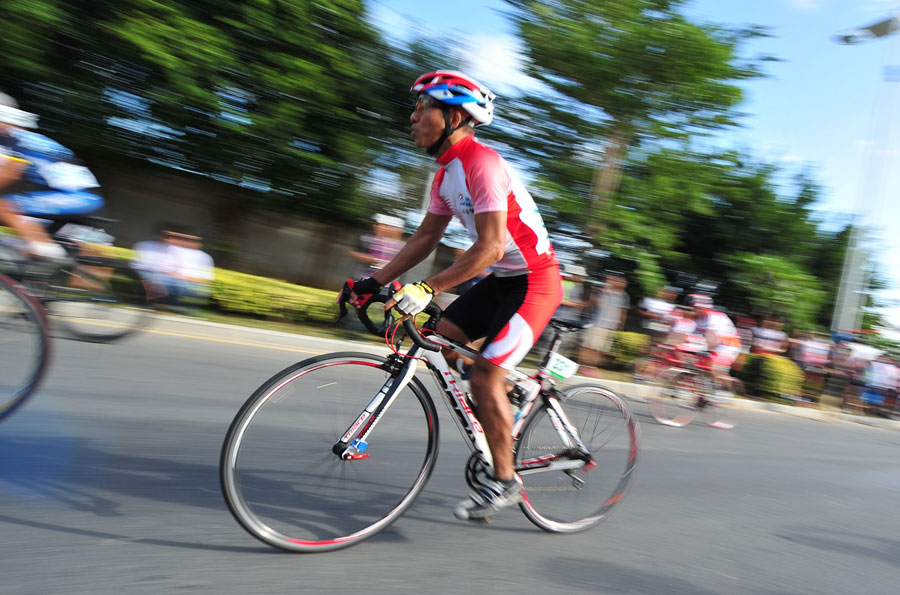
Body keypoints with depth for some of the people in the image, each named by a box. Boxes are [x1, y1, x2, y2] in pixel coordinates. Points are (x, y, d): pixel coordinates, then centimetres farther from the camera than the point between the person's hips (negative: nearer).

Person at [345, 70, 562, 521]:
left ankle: (504, 481, 6)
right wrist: (375, 280, 5)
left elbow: (490, 248, -30)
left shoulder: (482, 164, -21)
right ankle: (496, 431, 17)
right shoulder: (446, 174, 8)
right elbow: (425, 238, 12)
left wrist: (427, 289, -34)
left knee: (484, 375, -13)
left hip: (533, 281, -9)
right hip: (500, 280, 9)